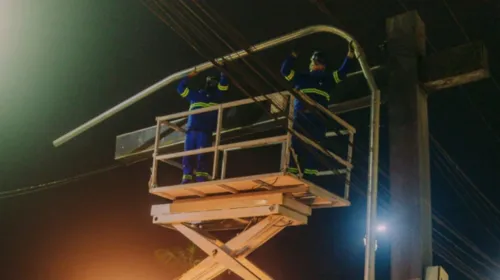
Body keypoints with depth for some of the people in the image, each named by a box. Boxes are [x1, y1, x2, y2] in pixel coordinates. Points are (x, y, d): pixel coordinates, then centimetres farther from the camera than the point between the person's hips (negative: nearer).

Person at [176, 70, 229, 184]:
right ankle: (187, 179, -8)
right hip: (191, 130, 3)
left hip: (205, 130, -3)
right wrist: (189, 76, 25)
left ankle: (201, 178, -20)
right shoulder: (195, 94, 28)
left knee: (202, 155, -15)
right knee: (188, 156, -5)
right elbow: (181, 88, 29)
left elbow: (224, 84, 9)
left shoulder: (216, 95, 21)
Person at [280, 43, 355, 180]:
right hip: (300, 116, 1)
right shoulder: (301, 78, 29)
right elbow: (285, 70, 27)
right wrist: (293, 55, 23)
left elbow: (343, 71, 21)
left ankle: (309, 177, -16)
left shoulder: (327, 79, 28)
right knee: (296, 146, -9)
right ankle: (291, 176, -15)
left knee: (313, 148, -10)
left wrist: (350, 54, 15)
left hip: (317, 118, -1)